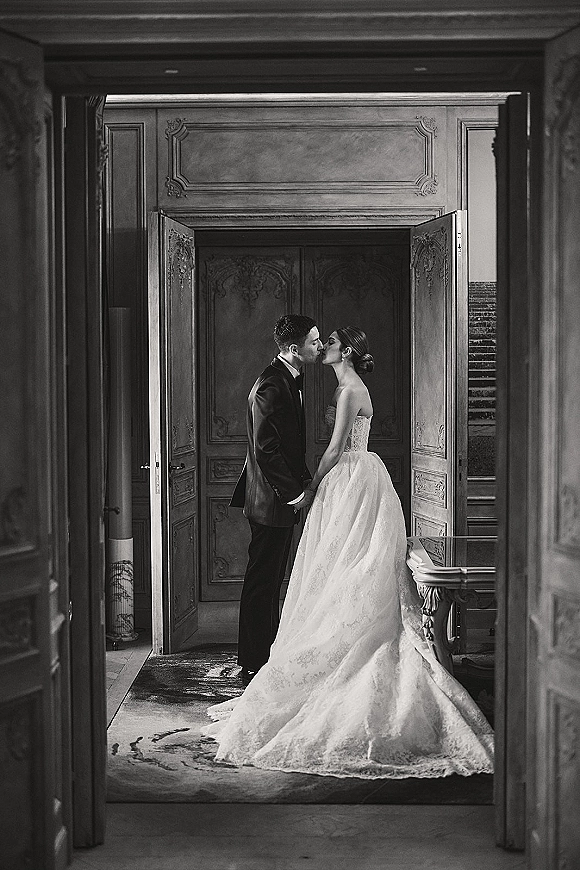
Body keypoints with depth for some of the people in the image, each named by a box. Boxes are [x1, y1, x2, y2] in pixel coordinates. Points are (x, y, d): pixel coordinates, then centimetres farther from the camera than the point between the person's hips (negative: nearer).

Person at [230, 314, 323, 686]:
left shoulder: (289, 380, 11)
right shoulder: (271, 387, -21)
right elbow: (266, 450, -25)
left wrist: (304, 480, 10)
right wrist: (296, 493, -18)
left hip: (283, 496, 10)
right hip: (272, 501, -10)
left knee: (270, 582, 19)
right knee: (262, 583, -1)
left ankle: (270, 653, 31)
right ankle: (254, 666, 8)